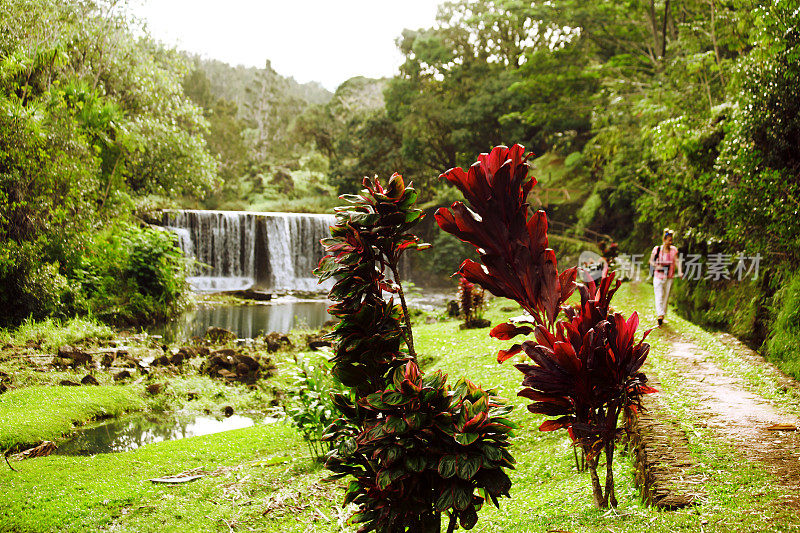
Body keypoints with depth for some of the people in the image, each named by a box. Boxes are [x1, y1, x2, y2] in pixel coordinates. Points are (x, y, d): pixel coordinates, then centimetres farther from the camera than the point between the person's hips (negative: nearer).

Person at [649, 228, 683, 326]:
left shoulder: (673, 250, 3)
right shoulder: (657, 250, -3)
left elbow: (677, 261, -4)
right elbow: (651, 261, 4)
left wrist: (679, 271, -19)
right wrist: (656, 266, -16)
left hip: (669, 278, 3)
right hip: (658, 277, -3)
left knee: (666, 297, 9)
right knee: (659, 297, -12)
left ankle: (662, 316, 19)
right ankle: (660, 315, -18)